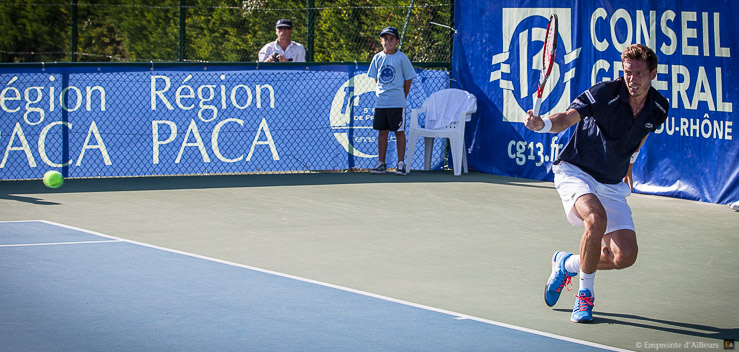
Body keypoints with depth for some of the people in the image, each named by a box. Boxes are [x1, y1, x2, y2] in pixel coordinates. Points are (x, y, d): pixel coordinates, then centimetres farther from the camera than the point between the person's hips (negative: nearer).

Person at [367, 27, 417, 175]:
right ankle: (381, 163, 11)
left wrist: (403, 96, 2)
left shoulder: (401, 58, -4)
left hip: (397, 102, -4)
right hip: (381, 102, 4)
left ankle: (401, 163, 4)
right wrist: (383, 92, 10)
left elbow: (408, 79, 1)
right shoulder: (378, 58, 7)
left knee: (399, 132, 0)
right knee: (382, 132, 7)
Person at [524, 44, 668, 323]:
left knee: (626, 255, -7)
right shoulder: (605, 94, -20)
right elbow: (568, 117, -34)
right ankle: (585, 294, -13)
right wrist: (542, 124, -53)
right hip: (575, 172, -5)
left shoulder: (659, 109, -2)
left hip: (612, 184, 6)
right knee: (596, 218, -36)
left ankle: (566, 264, 22)